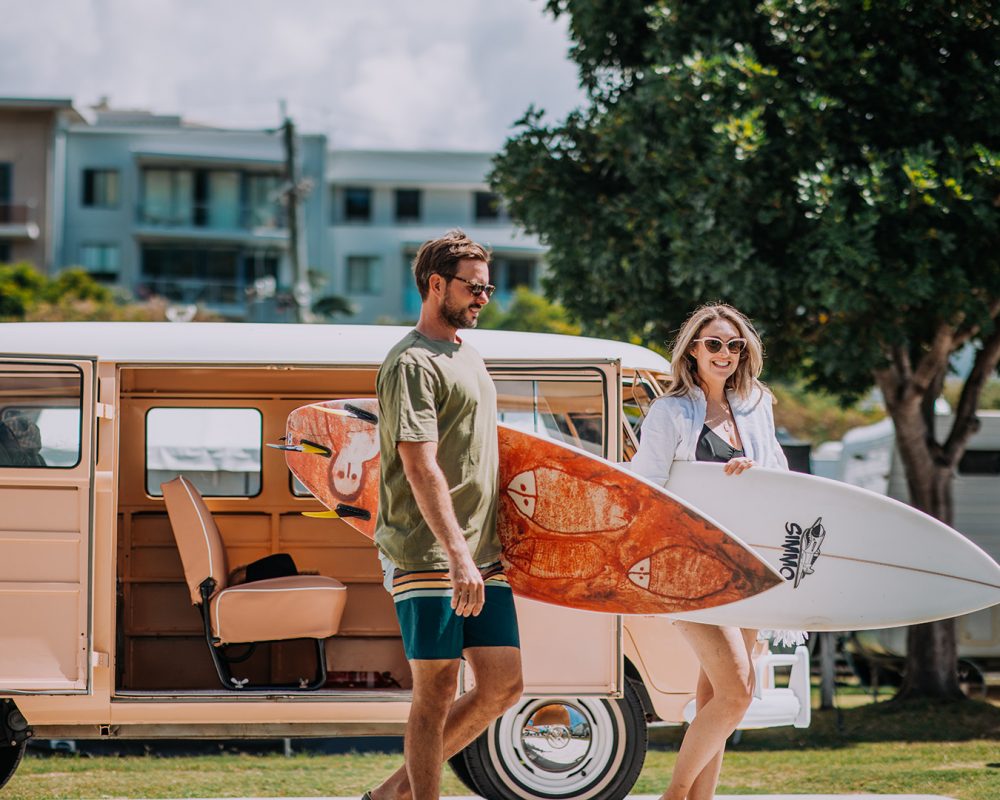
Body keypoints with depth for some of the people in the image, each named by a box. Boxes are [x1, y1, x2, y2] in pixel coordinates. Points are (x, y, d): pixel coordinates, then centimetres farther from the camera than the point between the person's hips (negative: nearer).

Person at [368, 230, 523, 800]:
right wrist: (457, 553, -26)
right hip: (429, 554, -9)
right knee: (437, 691, -5)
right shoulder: (414, 363, -10)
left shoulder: (467, 355, 19)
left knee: (504, 684, 6)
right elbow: (420, 469, -19)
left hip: (483, 556, 9)